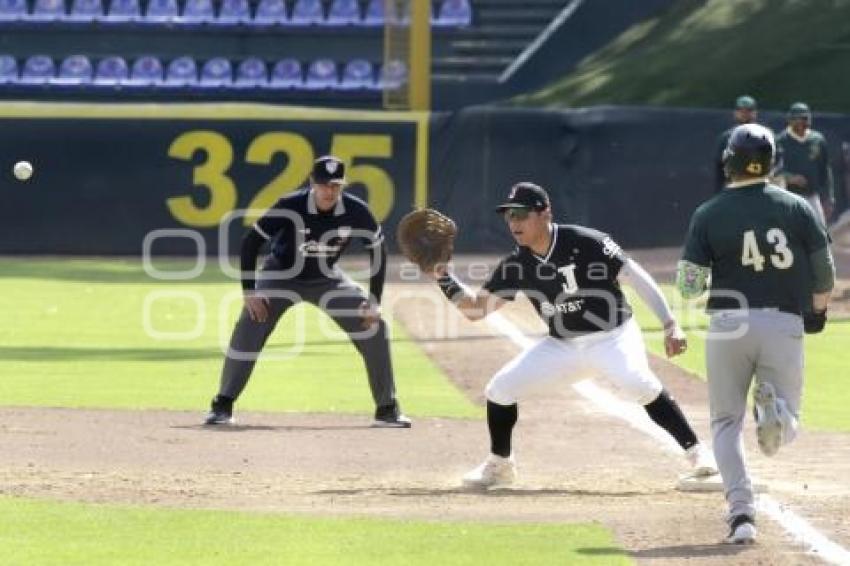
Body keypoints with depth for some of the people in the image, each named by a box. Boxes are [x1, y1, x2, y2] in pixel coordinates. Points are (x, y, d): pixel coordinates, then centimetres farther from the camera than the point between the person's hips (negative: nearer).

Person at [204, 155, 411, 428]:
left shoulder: (356, 211, -21)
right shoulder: (290, 206, -28)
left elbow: (378, 250, -7)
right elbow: (250, 242, -20)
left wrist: (374, 303, -11)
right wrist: (249, 292, -25)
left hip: (327, 280, 2)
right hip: (281, 277, -2)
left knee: (374, 326, -9)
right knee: (248, 330, -23)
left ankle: (387, 409, 4)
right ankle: (223, 405, -12)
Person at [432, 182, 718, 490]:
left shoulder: (586, 243, -19)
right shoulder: (516, 265, -3)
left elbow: (637, 277, -18)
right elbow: (475, 308, 2)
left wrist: (670, 325, -25)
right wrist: (444, 277, -14)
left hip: (612, 336, -5)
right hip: (563, 346, 6)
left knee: (638, 384, -33)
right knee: (499, 388, -4)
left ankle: (696, 452, -24)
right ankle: (499, 465, 18)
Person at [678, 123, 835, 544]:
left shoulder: (708, 215, -2)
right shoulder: (797, 209, 1)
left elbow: (689, 286, -5)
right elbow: (824, 273, 4)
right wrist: (817, 311, 24)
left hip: (729, 323, 0)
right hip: (785, 324, 1)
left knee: (726, 421, 15)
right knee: (787, 427, 12)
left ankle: (741, 510, -3)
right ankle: (775, 409, -26)